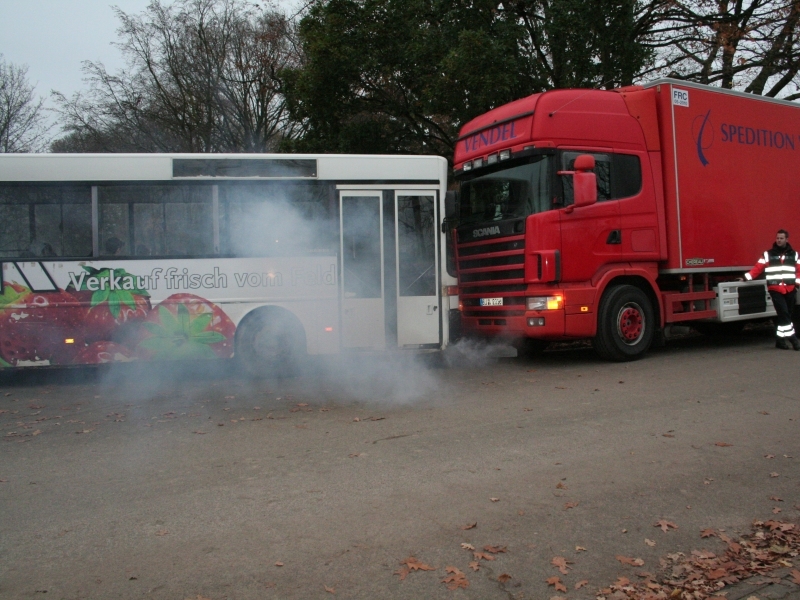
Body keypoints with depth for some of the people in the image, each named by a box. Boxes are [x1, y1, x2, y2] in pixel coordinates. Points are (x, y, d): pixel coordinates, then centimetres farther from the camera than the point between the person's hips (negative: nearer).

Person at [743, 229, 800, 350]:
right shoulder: (768, 254, 5)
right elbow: (758, 268, -1)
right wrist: (747, 277, -12)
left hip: (790, 289, 3)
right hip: (775, 289, -3)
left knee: (787, 314, 6)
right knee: (783, 313, -13)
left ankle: (780, 340, 15)